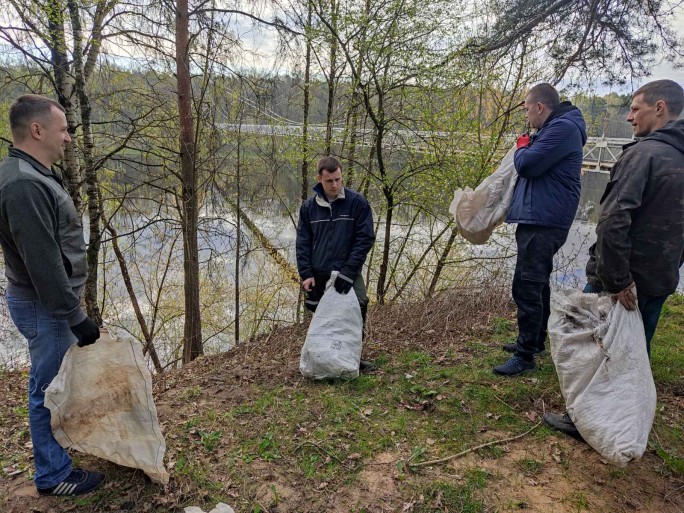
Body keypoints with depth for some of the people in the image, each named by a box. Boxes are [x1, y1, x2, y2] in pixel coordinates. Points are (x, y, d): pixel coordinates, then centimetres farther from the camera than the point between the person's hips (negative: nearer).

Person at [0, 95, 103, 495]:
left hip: (52, 299, 10)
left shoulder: (36, 175, 8)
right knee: (50, 387, 3)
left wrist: (72, 305, 20)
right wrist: (78, 320, -22)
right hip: (44, 306, -10)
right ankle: (54, 475, 20)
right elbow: (43, 265, -27)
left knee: (58, 381, 23)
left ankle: (57, 455, 43)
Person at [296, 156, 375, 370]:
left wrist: (348, 271, -15)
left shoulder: (357, 203, -5)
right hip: (318, 275, 3)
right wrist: (306, 274, -6)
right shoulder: (309, 207, 4)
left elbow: (365, 238, -8)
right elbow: (303, 242, 5)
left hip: (348, 274, -2)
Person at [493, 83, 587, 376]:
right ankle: (534, 341, 31)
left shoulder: (562, 127, -14)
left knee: (526, 286, -11)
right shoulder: (554, 128, 20)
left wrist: (522, 148, -2)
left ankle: (525, 356, -5)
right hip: (539, 219, 11)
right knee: (537, 284, 18)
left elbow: (527, 165, -20)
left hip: (543, 222, -11)